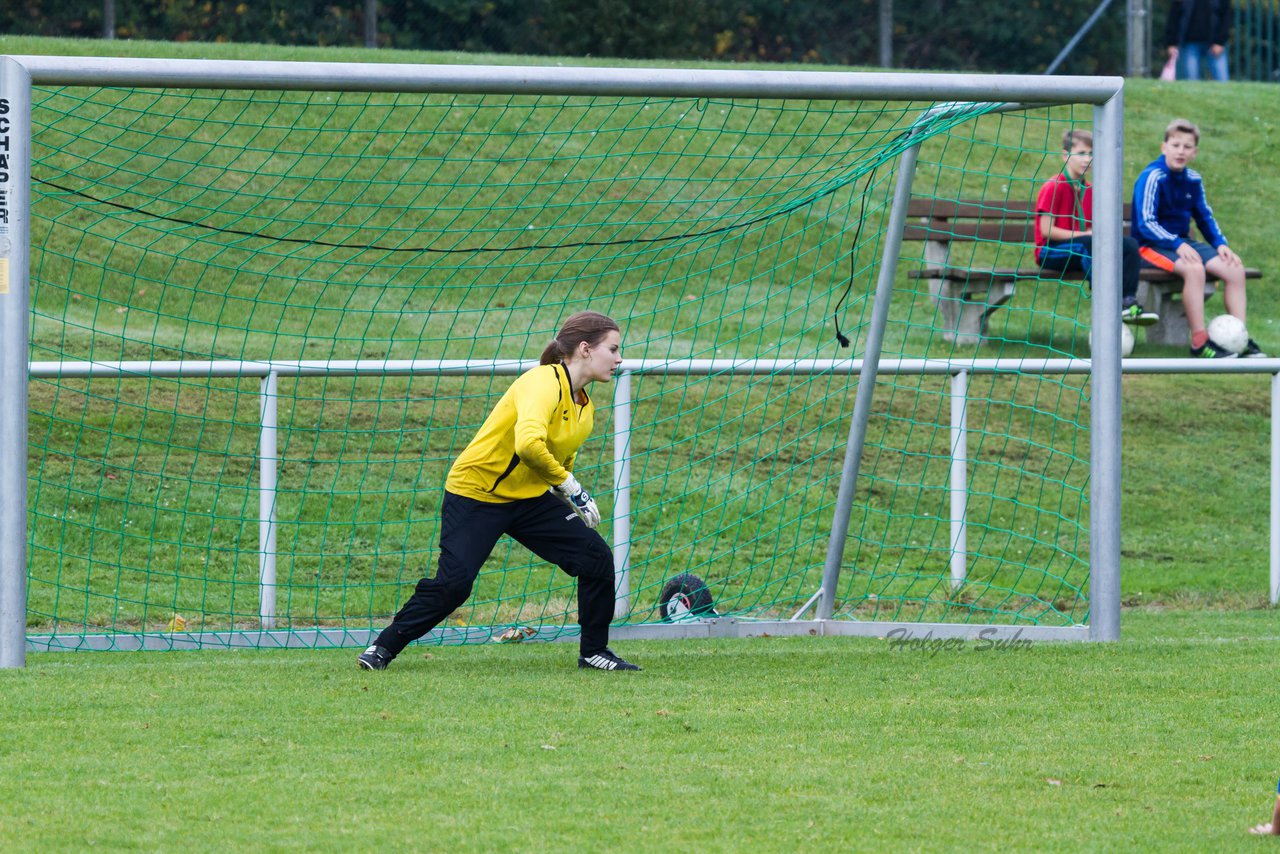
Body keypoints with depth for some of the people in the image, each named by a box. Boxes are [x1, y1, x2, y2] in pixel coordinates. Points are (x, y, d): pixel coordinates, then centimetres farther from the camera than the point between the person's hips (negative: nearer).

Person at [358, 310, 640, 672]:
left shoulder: (584, 406, 7)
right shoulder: (544, 382, -22)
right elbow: (528, 443, -40)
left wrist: (574, 504, 11)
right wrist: (569, 486, -30)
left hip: (529, 499, 8)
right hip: (475, 494, -8)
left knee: (596, 557, -5)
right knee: (453, 582, -18)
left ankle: (593, 652, 10)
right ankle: (384, 647, 1)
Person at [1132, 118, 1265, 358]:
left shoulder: (1193, 180, 8)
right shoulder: (1152, 177, -14)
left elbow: (1205, 217, 19)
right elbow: (1145, 224, -20)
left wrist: (1220, 244, 1)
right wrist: (1178, 245, -29)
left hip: (1183, 243, 7)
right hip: (1152, 246, -7)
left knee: (1235, 270, -9)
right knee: (1194, 269, -36)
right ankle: (1199, 342, -33)